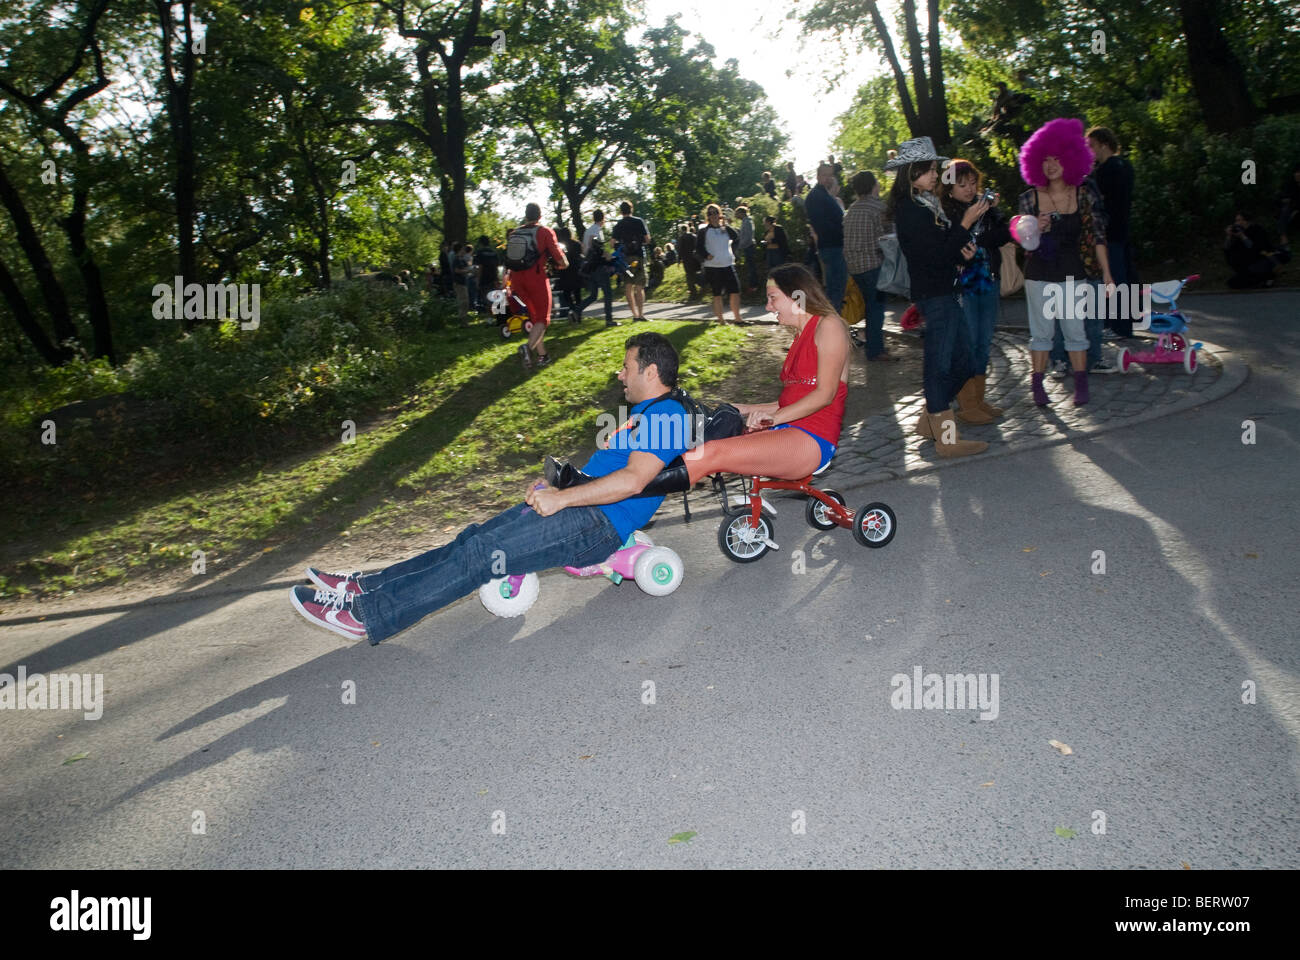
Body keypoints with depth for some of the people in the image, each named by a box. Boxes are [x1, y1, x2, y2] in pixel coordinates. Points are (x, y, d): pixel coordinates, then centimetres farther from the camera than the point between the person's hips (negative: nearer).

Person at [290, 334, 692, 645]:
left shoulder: (667, 415, -12)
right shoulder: (644, 411, 22)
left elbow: (632, 481, -26)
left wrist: (560, 498, -22)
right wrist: (556, 485, 13)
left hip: (597, 523, -10)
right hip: (577, 507, 10)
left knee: (481, 554, -17)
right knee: (475, 538, 2)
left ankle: (365, 615, -15)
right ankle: (369, 585, 4)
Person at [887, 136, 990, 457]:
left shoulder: (925, 204, 16)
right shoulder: (910, 209, -14)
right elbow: (934, 253, -20)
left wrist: (961, 250, 4)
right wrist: (966, 223, -16)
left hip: (944, 290, 10)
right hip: (933, 294, -10)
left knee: (961, 357, 14)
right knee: (941, 362, -6)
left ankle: (929, 421, 23)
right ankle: (946, 439, -1)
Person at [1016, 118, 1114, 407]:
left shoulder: (1083, 196, 1)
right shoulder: (1030, 198, 0)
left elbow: (1097, 236, 4)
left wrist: (1107, 275, 0)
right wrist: (1035, 230, -19)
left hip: (1073, 275, 0)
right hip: (1039, 276, 0)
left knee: (1075, 330, 3)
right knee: (1041, 331, 4)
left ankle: (1081, 385, 14)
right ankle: (1037, 385, 13)